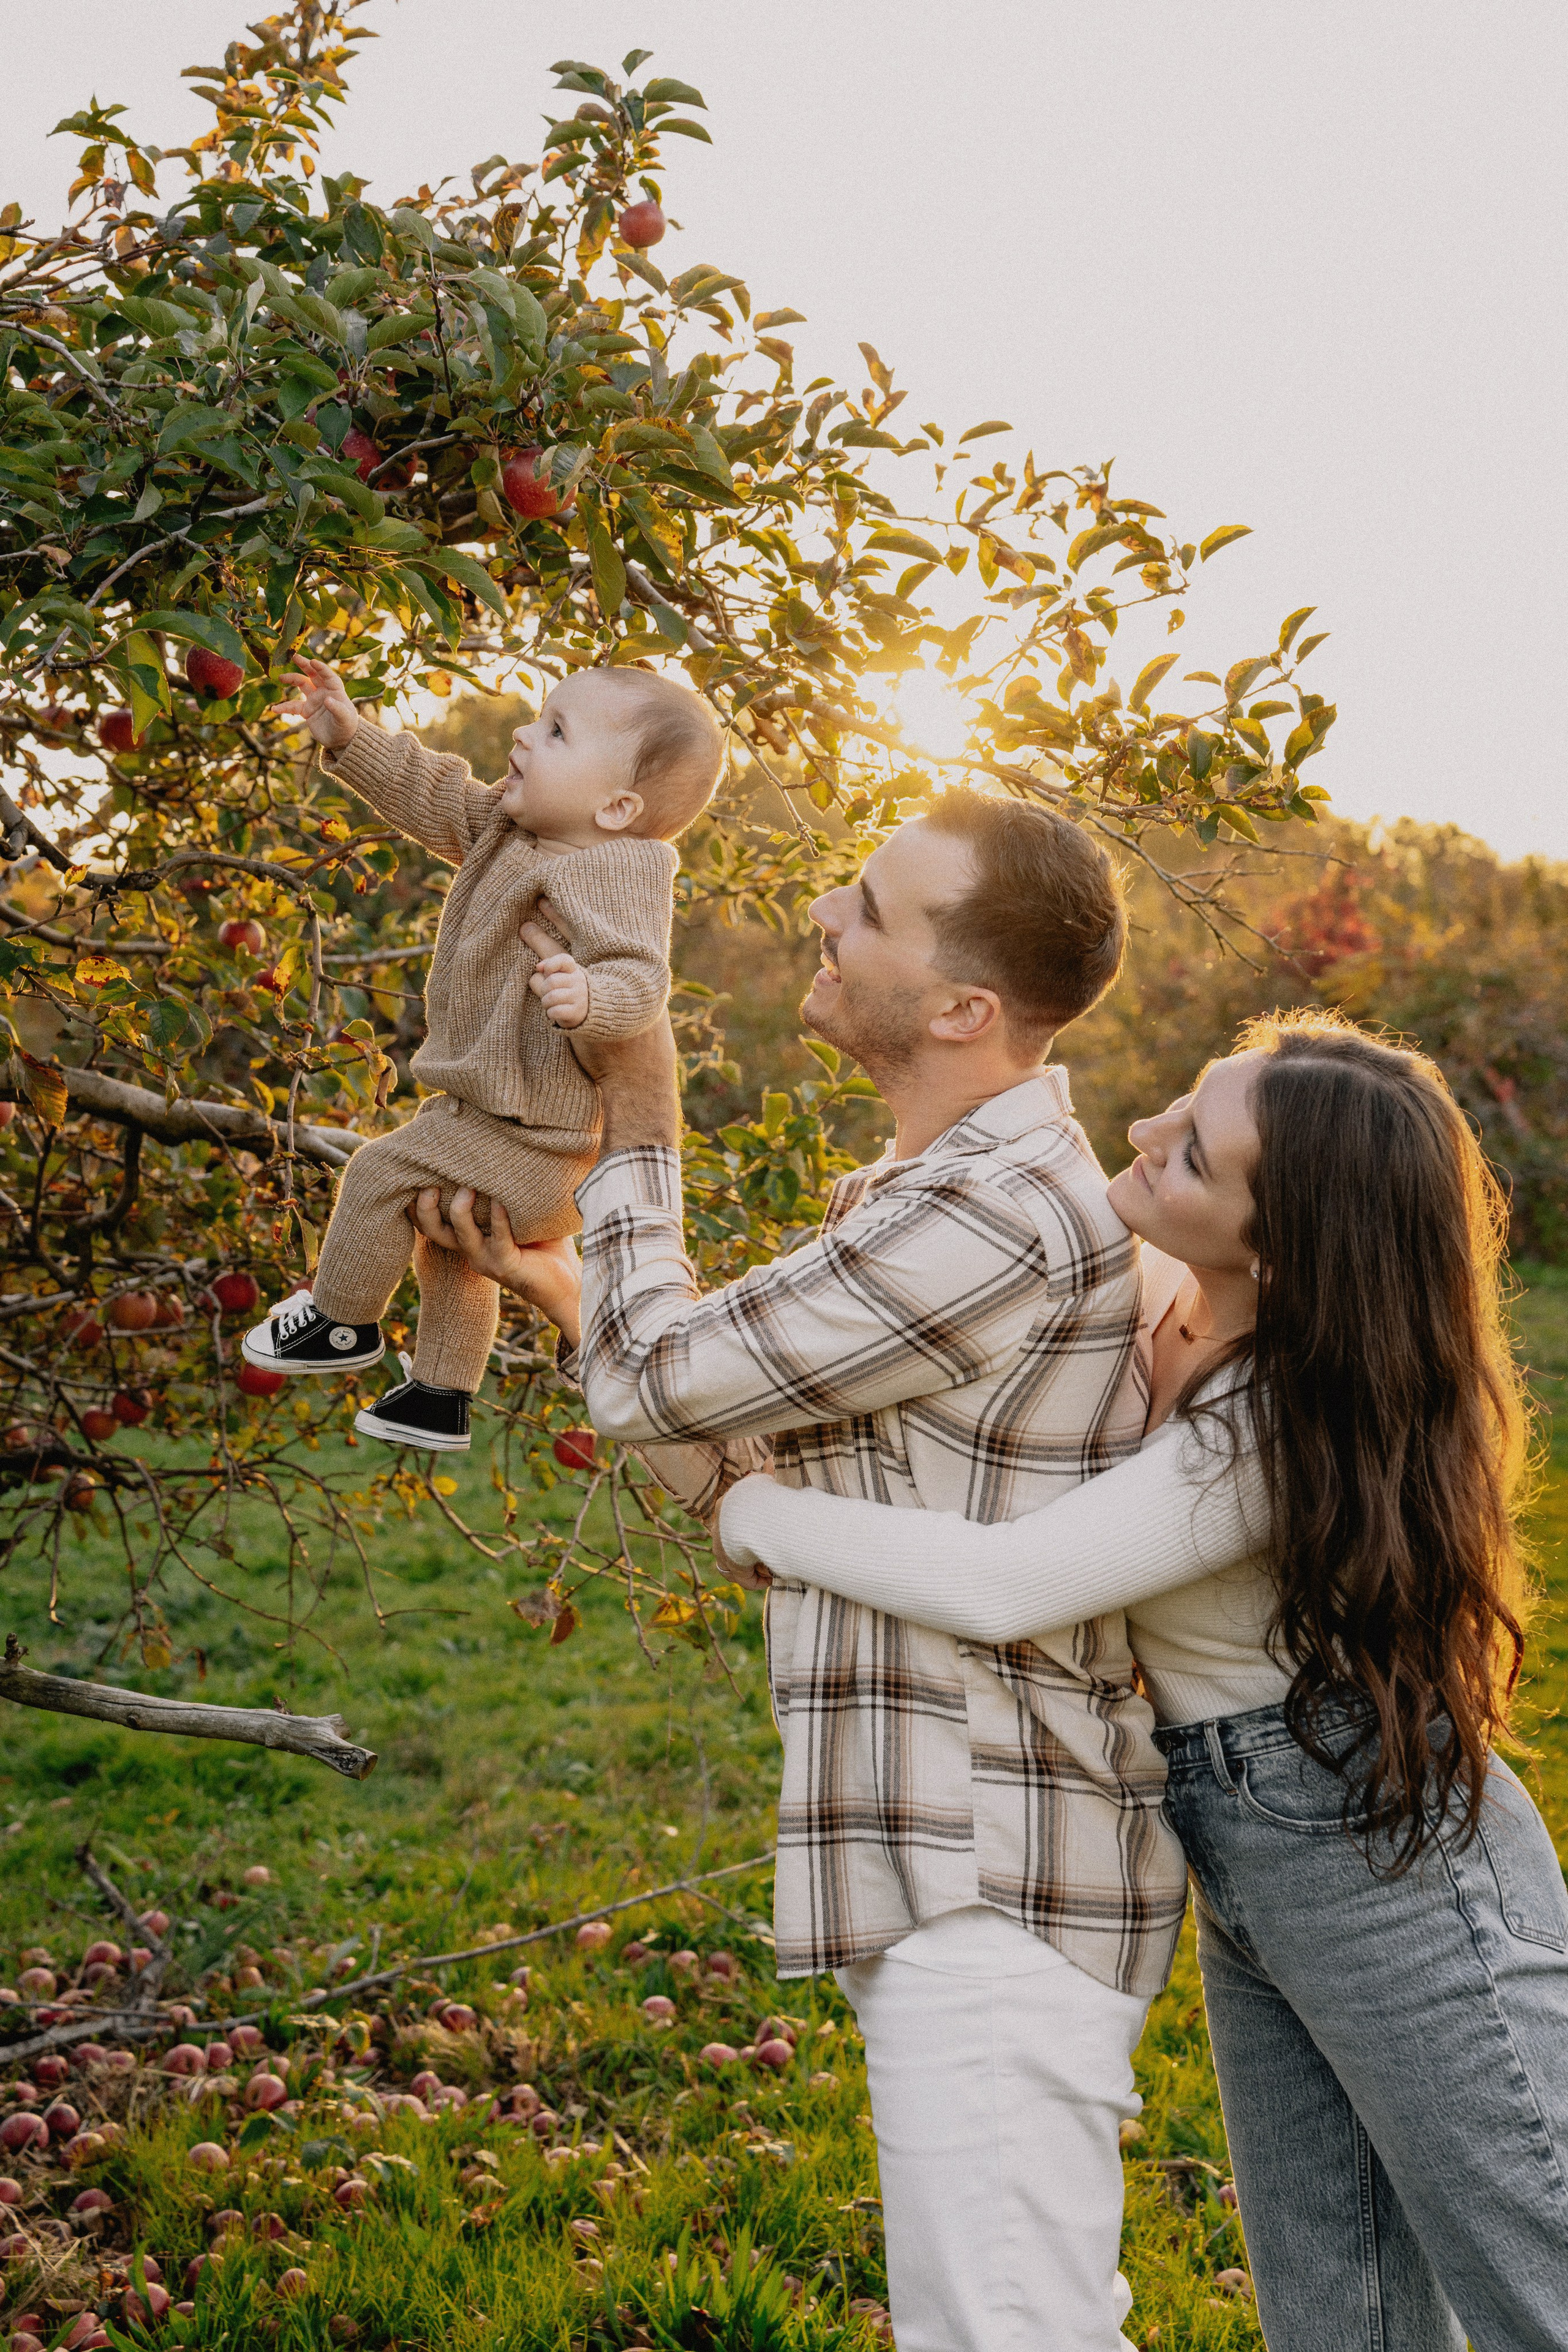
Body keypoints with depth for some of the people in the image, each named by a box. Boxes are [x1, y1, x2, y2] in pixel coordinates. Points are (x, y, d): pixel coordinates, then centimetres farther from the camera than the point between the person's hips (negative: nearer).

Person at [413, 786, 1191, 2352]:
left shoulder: (996, 1216, -21)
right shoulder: (963, 1193, 15)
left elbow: (655, 1384, -12)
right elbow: (758, 1465, 19)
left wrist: (636, 1147, 4)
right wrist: (556, 1284, 17)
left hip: (990, 1885, -11)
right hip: (959, 1871, 11)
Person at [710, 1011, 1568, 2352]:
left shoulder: (1301, 1414, -28)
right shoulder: (1167, 1290, -4)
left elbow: (999, 1589, -35)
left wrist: (762, 1516, -20)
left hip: (1392, 1859, -9)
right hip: (1246, 1867, 9)